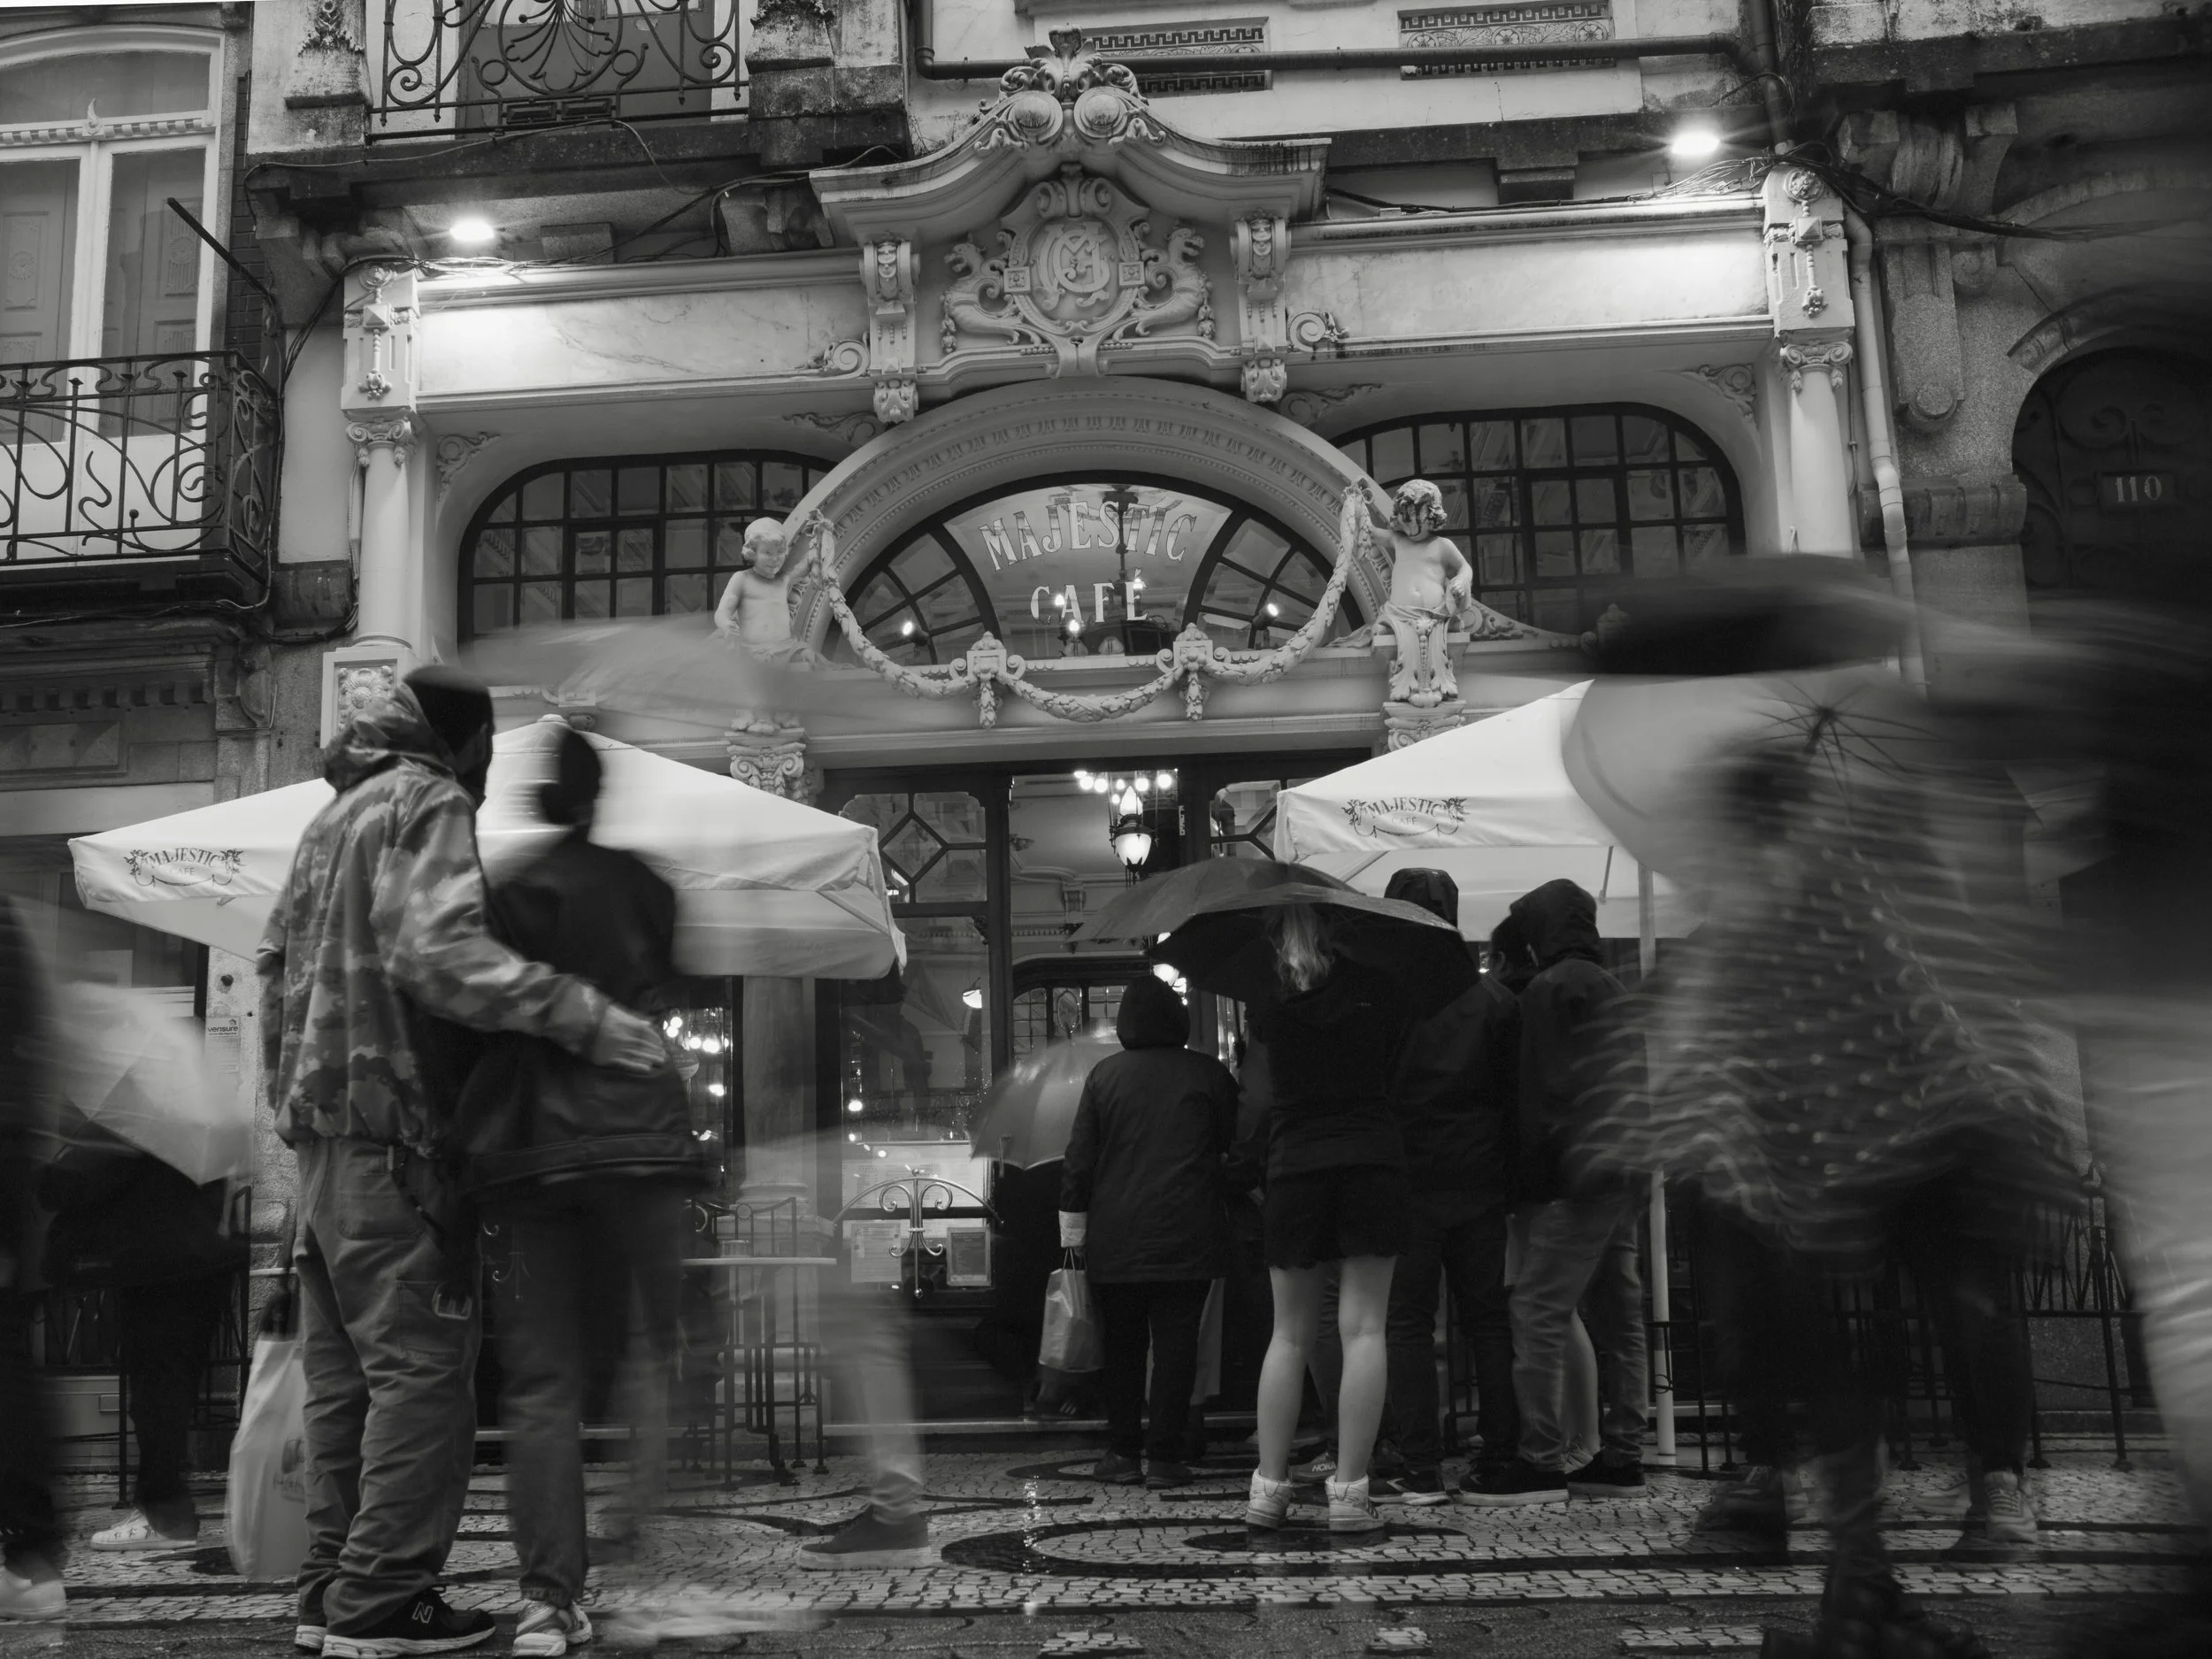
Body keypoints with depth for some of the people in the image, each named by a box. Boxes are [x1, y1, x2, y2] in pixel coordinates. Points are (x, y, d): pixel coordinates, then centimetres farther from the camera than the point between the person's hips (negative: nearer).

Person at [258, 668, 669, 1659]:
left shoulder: (335, 815, 20)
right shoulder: (428, 804, -9)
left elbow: (274, 958, 23)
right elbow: (439, 951, -24)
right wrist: (584, 1019, -28)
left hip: (321, 1130, 10)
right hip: (390, 1128, -10)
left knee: (346, 1372, 13)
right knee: (423, 1365, -5)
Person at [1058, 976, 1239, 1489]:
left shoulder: (1104, 1074, 2)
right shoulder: (1209, 1075, 0)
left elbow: (1079, 1159, 4)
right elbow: (1233, 1150, 8)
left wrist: (1073, 1229, 10)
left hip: (1116, 1238, 1)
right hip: (1188, 1236, -1)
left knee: (1122, 1345, 11)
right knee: (1175, 1344, 1)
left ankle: (1122, 1452, 12)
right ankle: (1163, 1456, -1)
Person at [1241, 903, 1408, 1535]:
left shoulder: (1268, 1005, 2)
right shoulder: (1371, 987, 2)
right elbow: (1392, 1059, 13)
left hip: (1294, 1168, 1)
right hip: (1373, 1160, -1)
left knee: (1290, 1333, 10)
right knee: (1363, 1327, 0)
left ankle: (1269, 1485, 11)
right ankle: (1349, 1490, -3)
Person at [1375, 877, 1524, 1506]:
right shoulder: (1494, 997, 3)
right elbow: (1515, 1092, 6)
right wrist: (1512, 1178, 12)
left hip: (1405, 1184, -3)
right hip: (1481, 1182, 3)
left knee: (1407, 1323, 1)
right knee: (1488, 1319, 12)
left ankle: (1421, 1469, -1)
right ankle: (1500, 1456, 15)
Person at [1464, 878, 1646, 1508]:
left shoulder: (1551, 988, -8)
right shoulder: (1610, 988, 21)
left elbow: (1544, 1093, -12)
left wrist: (1533, 1176, -9)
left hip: (1577, 1176, -10)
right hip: (1622, 1172, 10)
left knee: (1537, 1311, -10)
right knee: (1617, 1316, 11)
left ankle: (1541, 1462, -12)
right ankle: (1622, 1454, 15)